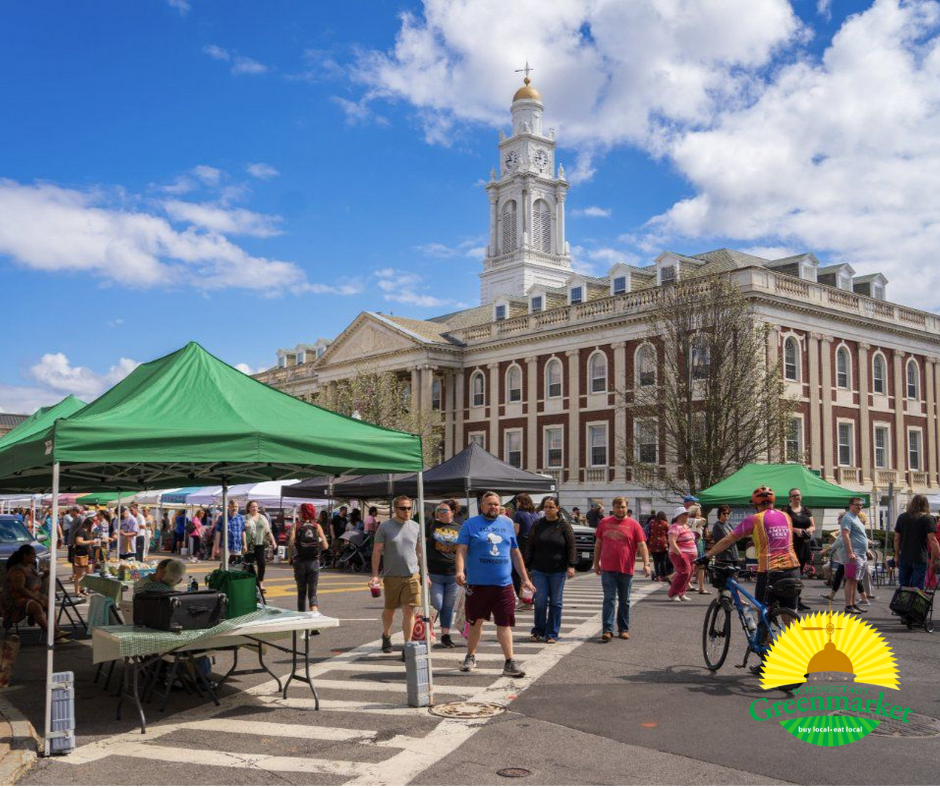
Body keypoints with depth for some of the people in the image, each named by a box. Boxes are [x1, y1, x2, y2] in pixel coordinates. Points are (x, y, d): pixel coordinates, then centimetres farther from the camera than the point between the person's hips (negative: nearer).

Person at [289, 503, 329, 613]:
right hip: (314, 562, 1)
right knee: (312, 593, 3)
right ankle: (314, 611, -22)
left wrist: (289, 558, -1)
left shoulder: (296, 525, -1)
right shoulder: (317, 526, 3)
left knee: (301, 592, 16)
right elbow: (325, 546, -4)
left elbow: (291, 543, -15)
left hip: (299, 562, 0)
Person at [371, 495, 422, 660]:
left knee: (409, 611, -6)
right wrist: (375, 575, -8)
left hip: (412, 575, 1)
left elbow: (420, 552, 15)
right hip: (392, 576, -1)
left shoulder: (416, 527, 7)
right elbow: (376, 552, -1)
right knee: (389, 609, 13)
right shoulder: (385, 527, -2)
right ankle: (386, 635, 40)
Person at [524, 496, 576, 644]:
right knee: (540, 602, -1)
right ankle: (538, 631, 15)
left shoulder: (564, 525, -1)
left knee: (556, 603, 4)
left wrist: (571, 566, -13)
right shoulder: (537, 525, 5)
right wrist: (526, 567, 5)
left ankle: (552, 634, 12)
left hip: (558, 571, -1)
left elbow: (571, 547, -3)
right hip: (539, 570, 1)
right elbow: (529, 547, 8)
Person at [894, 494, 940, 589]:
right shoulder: (928, 518, -6)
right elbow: (932, 540, -13)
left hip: (904, 559, 4)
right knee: (916, 588, 0)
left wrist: (897, 556, 19)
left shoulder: (902, 517, 8)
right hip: (920, 559, -4)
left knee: (903, 586, 14)